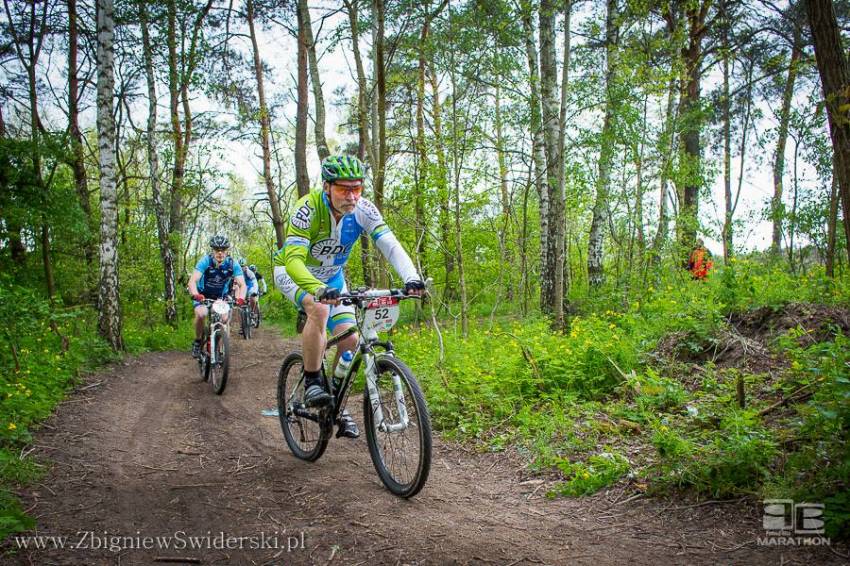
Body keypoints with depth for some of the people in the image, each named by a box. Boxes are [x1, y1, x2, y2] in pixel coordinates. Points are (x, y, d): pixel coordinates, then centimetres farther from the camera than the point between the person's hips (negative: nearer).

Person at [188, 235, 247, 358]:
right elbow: (192, 281, -34)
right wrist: (195, 295, -54)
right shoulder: (205, 261, -25)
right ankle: (198, 341, -4)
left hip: (222, 296, 2)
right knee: (201, 314, -29)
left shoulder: (233, 264, -20)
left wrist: (241, 298, -46)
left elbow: (242, 284, -25)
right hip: (203, 295, -2)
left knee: (225, 319, -15)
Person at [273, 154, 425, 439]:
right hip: (293, 272, -4)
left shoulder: (363, 210, -22)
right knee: (319, 310, -35)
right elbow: (294, 259, -43)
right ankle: (312, 383, -17)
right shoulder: (308, 208, -33)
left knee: (349, 340, -7)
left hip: (331, 277, 4)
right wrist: (320, 290, -61)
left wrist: (411, 277, -50)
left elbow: (390, 245, -31)